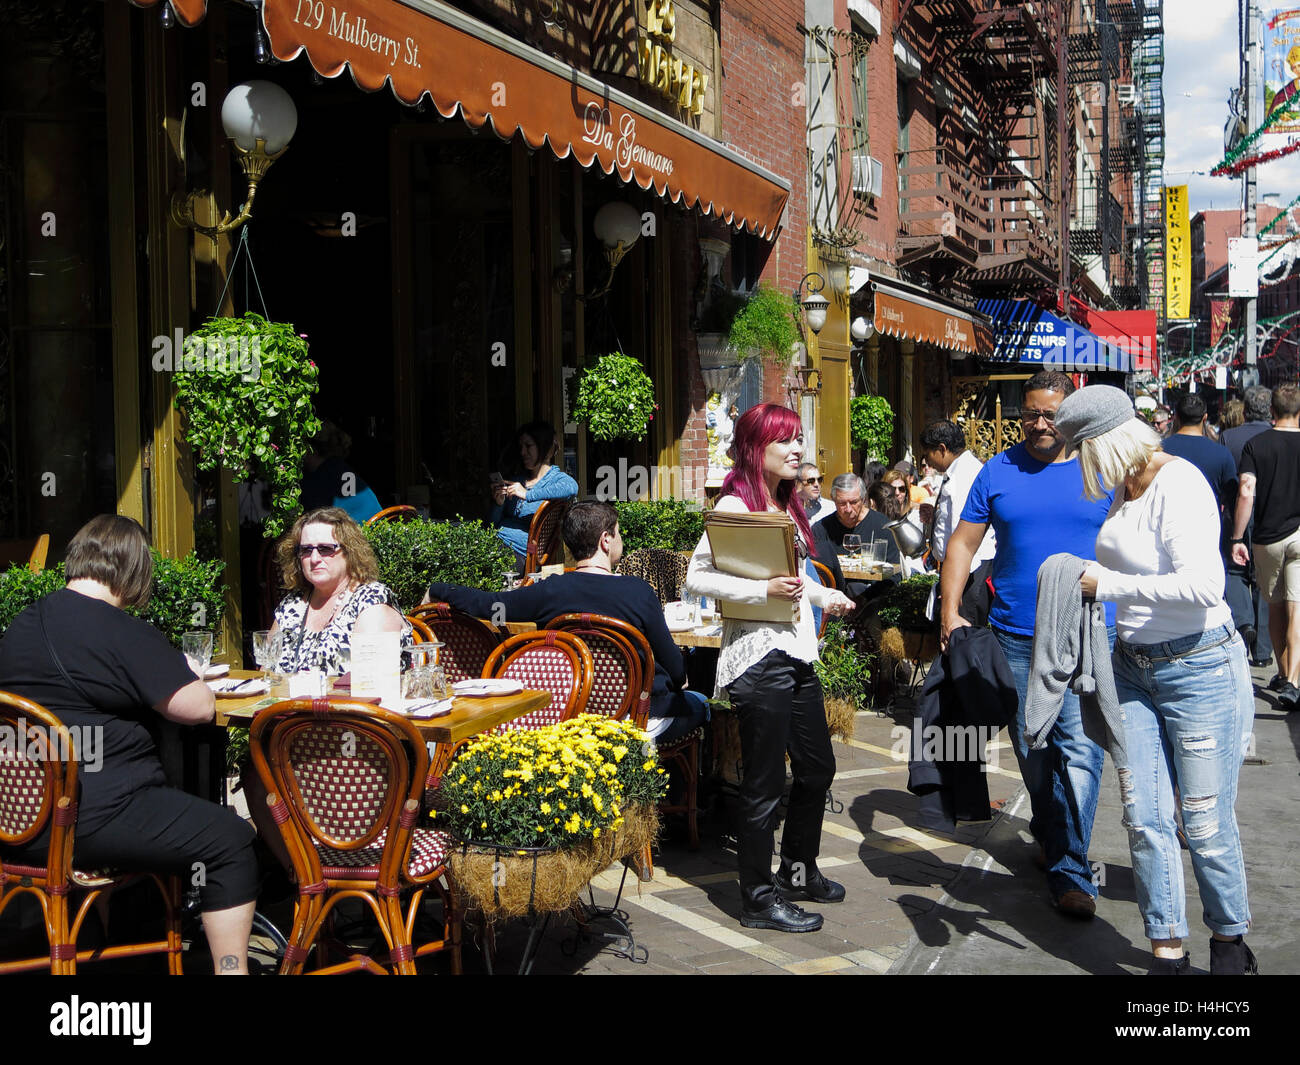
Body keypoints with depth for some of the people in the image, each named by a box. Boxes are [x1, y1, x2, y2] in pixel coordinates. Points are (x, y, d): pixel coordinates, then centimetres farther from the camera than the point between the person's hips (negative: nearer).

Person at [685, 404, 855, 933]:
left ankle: (798, 870, 36)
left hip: (797, 654, 10)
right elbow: (697, 577, -19)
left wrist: (822, 596, 20)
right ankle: (759, 899, 10)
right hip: (759, 658, -9)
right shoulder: (735, 505, -12)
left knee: (817, 768, 18)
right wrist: (764, 589, -26)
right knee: (764, 783, -2)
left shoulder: (786, 505, 17)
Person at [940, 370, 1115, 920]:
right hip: (1015, 634, 2)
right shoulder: (999, 471, 5)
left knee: (1079, 749, -7)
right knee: (1031, 747, 13)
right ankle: (1049, 830, 35)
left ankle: (1070, 866, -2)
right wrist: (950, 612, -3)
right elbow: (963, 542, 6)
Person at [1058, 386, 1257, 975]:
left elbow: (1204, 585, -30)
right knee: (1144, 820, 5)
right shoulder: (1124, 487, 7)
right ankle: (1167, 952, 16)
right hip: (1133, 668, 8)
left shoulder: (1179, 484, -19)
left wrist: (1110, 584, -23)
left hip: (1199, 667, -7)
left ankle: (1229, 939, 26)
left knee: (1206, 825, 3)